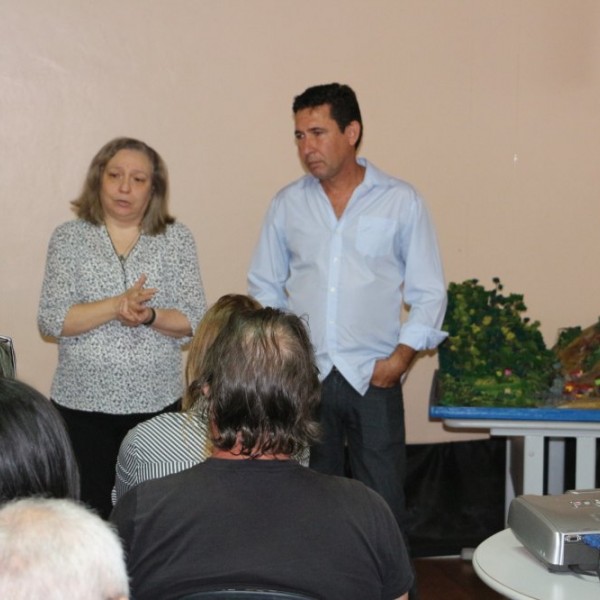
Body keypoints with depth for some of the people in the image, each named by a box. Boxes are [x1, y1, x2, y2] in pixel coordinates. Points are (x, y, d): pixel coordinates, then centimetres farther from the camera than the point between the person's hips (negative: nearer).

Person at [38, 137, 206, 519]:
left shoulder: (177, 239, 5)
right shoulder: (69, 238, 3)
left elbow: (195, 322, 1)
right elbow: (51, 320, -6)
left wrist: (150, 316, -18)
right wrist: (117, 305, -17)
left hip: (156, 403, 0)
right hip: (83, 404, 0)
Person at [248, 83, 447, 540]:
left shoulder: (402, 202, 1)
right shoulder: (287, 204, 8)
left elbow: (429, 292, 3)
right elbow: (265, 286, 14)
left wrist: (401, 357, -8)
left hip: (373, 379, -2)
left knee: (384, 504, -1)